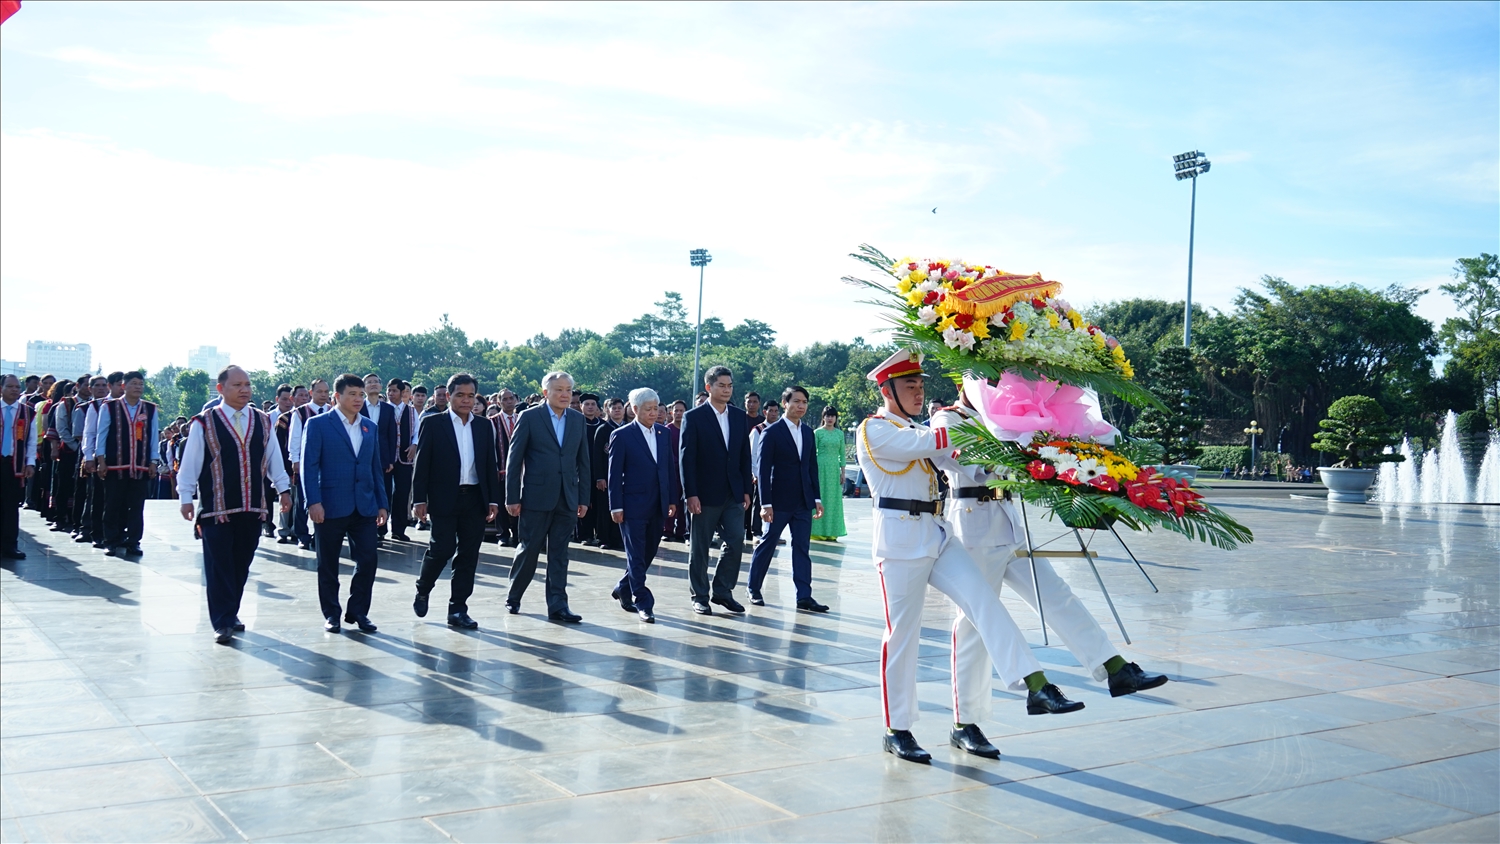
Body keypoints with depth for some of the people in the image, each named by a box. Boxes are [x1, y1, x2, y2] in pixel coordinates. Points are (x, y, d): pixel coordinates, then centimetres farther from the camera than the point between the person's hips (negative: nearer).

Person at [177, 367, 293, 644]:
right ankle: (223, 622, 2)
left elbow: (274, 459, 14)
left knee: (241, 565, 11)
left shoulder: (263, 421, 9)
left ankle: (230, 613, 25)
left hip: (253, 507, 4)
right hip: (216, 507, -4)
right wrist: (186, 497, -4)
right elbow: (190, 463, -1)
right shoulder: (204, 423, -3)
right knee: (219, 567, -3)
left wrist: (283, 488, 12)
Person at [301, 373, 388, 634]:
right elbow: (309, 466, -7)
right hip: (331, 507, -4)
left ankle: (358, 612, 15)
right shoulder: (318, 424, -2)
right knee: (328, 564, 6)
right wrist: (313, 502, -16)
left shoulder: (369, 427, 13)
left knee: (367, 561, 0)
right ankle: (331, 614, 19)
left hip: (364, 507, 4)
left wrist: (382, 503, 11)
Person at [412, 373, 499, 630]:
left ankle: (458, 609, 12)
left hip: (475, 500, 4)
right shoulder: (433, 424, 0)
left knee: (468, 556, 4)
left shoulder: (484, 426, 10)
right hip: (444, 499, -4)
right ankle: (422, 590, 23)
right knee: (442, 549, -6)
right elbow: (422, 463, -2)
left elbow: (490, 464, 10)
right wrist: (420, 499, -8)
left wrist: (493, 500, 5)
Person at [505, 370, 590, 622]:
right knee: (530, 549, 4)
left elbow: (583, 461, 11)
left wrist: (584, 498, 7)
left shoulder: (578, 419, 8)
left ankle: (557, 606, 9)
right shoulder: (529, 417, -3)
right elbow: (514, 459, -3)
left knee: (559, 554, 6)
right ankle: (513, 597, 24)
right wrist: (512, 498, -7)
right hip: (536, 497, -3)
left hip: (567, 498, 4)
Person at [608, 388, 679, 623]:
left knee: (649, 553, 12)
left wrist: (672, 500, 9)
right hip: (633, 506, -6)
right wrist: (616, 506, -10)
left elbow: (670, 467, 12)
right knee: (636, 556, -3)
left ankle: (624, 590, 30)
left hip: (658, 506, 6)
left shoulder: (664, 433, 9)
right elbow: (614, 474, -6)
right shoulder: (622, 435, -6)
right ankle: (643, 603, 1)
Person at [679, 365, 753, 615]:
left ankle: (722, 591, 15)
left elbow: (745, 456, 11)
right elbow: (686, 458, -9)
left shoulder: (740, 417, 9)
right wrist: (691, 494, -15)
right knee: (700, 548, 5)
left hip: (733, 494, 4)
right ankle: (700, 597, 15)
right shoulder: (693, 417, -5)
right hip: (704, 494, -4)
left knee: (736, 542, 0)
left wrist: (746, 490, 6)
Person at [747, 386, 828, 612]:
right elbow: (764, 470, -10)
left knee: (802, 549, 2)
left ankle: (804, 597, 2)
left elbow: (812, 467, 13)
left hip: (803, 502, 5)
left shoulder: (808, 433, 10)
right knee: (767, 545, 6)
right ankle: (754, 590, 20)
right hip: (779, 501, -5)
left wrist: (817, 498, 8)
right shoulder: (771, 432, -7)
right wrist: (766, 504, -14)